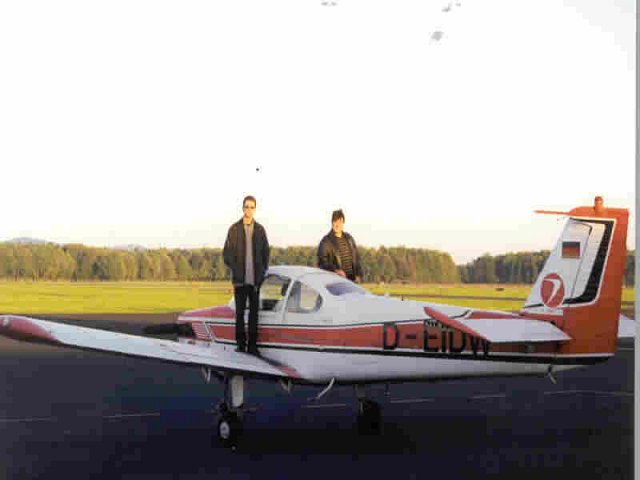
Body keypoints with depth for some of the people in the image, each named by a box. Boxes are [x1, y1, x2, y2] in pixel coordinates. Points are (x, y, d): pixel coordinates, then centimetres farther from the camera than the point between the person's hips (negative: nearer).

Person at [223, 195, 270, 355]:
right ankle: (240, 344, 7)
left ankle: (253, 345, 10)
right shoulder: (234, 229, 3)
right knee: (240, 312, 2)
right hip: (240, 279, -2)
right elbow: (226, 252, 3)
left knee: (254, 312, 5)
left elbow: (266, 252, 13)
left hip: (255, 279, 2)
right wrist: (235, 269, -7)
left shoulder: (260, 230, 9)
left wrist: (263, 271, 3)